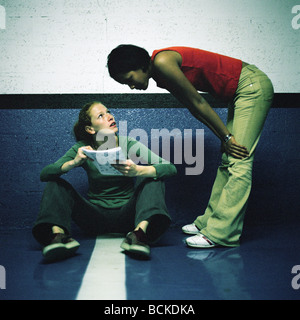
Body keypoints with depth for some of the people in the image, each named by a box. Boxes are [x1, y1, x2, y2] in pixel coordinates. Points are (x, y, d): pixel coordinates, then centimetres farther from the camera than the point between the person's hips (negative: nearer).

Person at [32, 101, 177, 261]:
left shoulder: (129, 144, -6)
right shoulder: (82, 149, -2)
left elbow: (171, 168, -16)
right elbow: (44, 174, -10)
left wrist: (138, 171, -35)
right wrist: (73, 163, -28)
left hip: (125, 215, -1)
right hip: (95, 217, 1)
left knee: (154, 179, -21)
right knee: (55, 184, -12)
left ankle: (140, 231, -44)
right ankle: (57, 234, -37)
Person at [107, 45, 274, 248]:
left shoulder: (162, 62, -20)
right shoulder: (161, 77, 8)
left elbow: (198, 103, -17)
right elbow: (195, 109, 8)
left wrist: (227, 136, -11)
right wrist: (224, 138, 2)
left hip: (253, 86, -10)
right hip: (240, 92, 10)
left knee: (239, 162, -13)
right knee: (227, 160, 9)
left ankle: (221, 233, -13)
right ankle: (210, 221, 16)